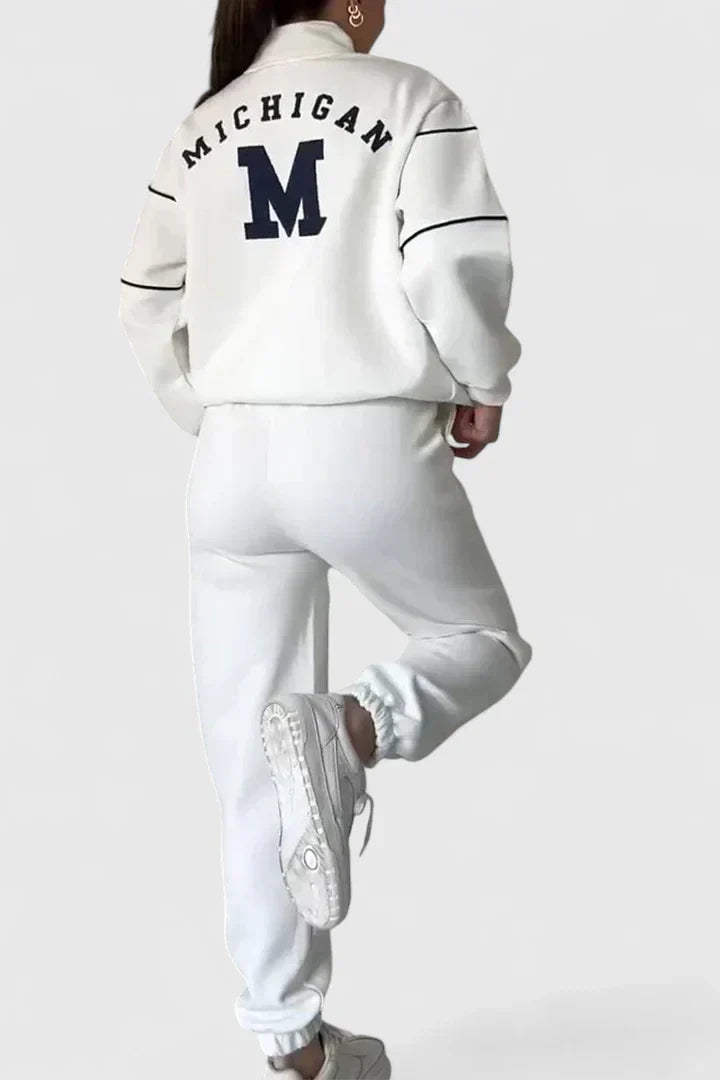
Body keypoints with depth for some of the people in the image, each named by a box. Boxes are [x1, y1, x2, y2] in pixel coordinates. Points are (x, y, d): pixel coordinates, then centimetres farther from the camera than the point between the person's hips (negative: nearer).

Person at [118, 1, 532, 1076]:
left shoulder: (201, 127, 15)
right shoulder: (409, 96, 1)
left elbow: (149, 312, 13)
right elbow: (452, 265, -13)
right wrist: (483, 384, 3)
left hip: (234, 454, 5)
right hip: (371, 443, -4)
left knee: (250, 766, 10)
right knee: (485, 642, 20)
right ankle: (349, 728, -13)